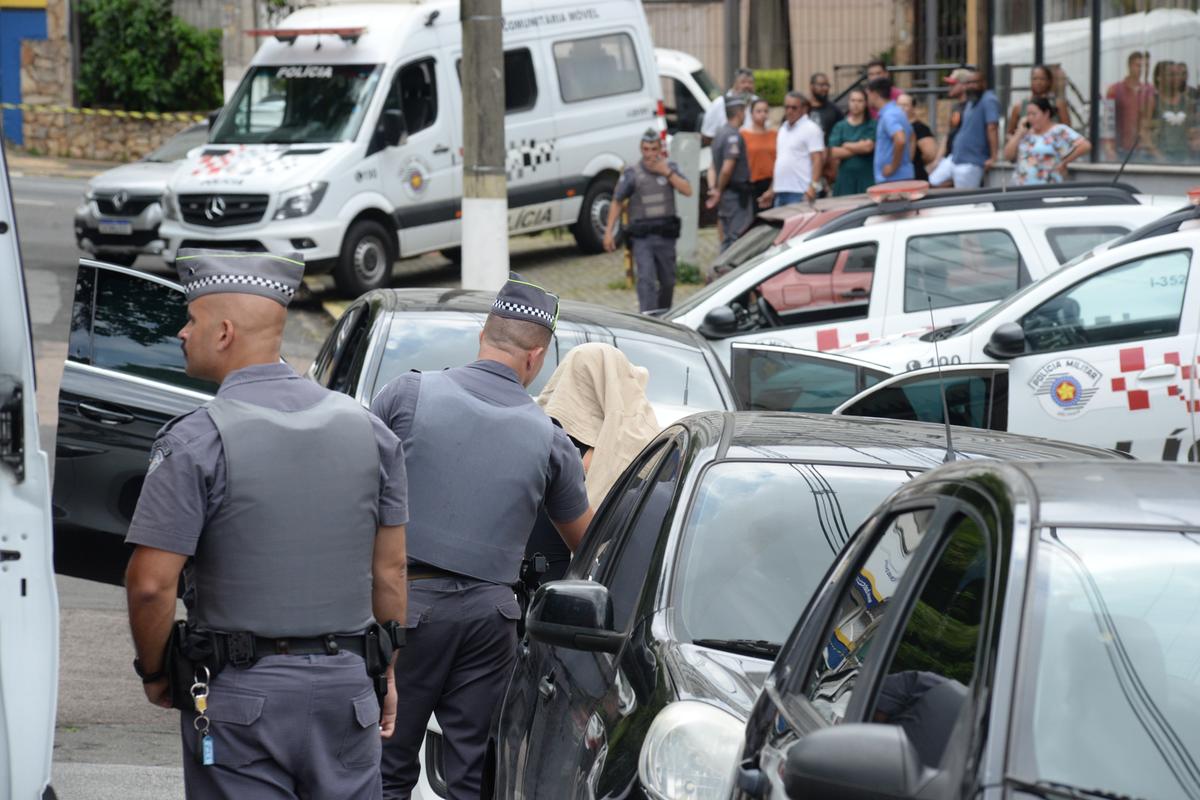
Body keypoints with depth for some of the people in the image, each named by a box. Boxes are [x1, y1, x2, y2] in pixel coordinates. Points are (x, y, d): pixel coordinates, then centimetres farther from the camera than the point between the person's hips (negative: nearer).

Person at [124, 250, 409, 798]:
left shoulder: (195, 443, -11)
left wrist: (155, 673, 2)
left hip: (241, 692, -4)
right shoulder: (367, 429, 4)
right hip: (346, 684, 4)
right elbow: (390, 573, 8)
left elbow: (151, 584, -14)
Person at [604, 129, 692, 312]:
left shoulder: (670, 168, 6)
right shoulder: (632, 173, -2)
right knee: (646, 279, -16)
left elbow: (687, 191, -6)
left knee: (668, 281, 12)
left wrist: (667, 172, -14)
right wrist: (608, 232, -3)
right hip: (642, 237, -3)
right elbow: (617, 202, 3)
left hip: (666, 235, 3)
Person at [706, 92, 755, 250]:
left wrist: (713, 189, 6)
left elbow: (712, 167, 18)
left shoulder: (720, 134, 16)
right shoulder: (734, 136, -15)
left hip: (726, 196, 10)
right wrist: (719, 191, -9)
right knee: (739, 238, -10)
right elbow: (727, 168, -23)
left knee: (728, 239, 13)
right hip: (737, 195, -10)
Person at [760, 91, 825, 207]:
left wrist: (813, 186, -26)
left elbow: (817, 159, -14)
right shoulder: (783, 128, 20)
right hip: (780, 192, 8)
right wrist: (771, 190, 22)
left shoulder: (811, 129, -6)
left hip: (800, 193, -8)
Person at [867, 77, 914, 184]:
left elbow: (900, 140, -32)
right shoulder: (896, 112, 16)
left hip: (893, 179, -10)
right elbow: (911, 137, 30)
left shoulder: (888, 115, -16)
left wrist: (893, 166, -22)